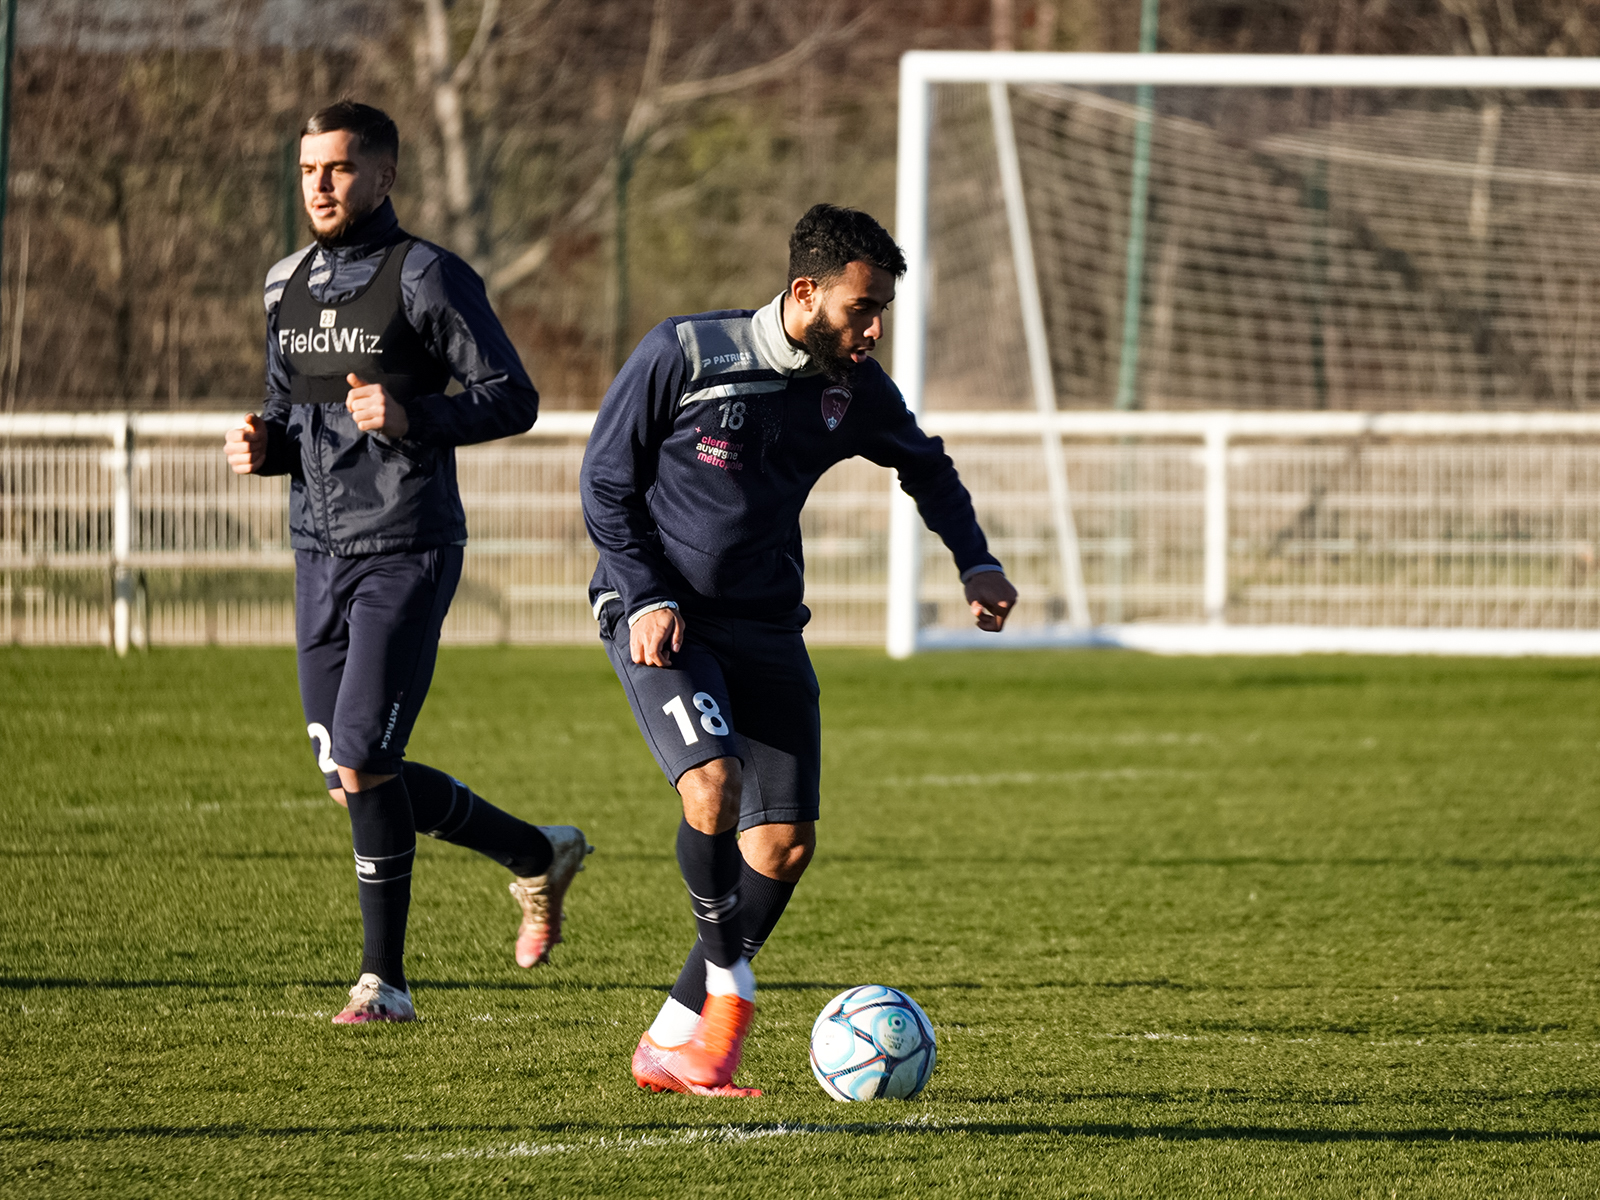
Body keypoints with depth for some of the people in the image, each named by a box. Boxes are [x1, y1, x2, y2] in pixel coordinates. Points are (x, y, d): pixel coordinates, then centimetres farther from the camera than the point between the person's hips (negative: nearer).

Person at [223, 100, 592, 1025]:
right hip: (321, 554, 8)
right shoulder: (288, 286, 13)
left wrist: (410, 417, -23)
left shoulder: (427, 278, -8)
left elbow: (513, 399, -9)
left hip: (406, 553, -8)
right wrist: (263, 445, 1)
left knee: (362, 766, -13)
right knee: (352, 779, 8)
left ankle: (385, 980, 4)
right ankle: (540, 856, 24)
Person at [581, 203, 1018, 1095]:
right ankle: (729, 989, -11)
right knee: (714, 784, -29)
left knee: (786, 841, -2)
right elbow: (605, 482, -6)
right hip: (662, 615, -5)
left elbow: (928, 468, 20)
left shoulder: (856, 388, 0)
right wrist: (648, 598, -16)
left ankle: (676, 1042, 9)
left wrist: (977, 563, 7)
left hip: (767, 626, 5)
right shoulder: (685, 354, -14)